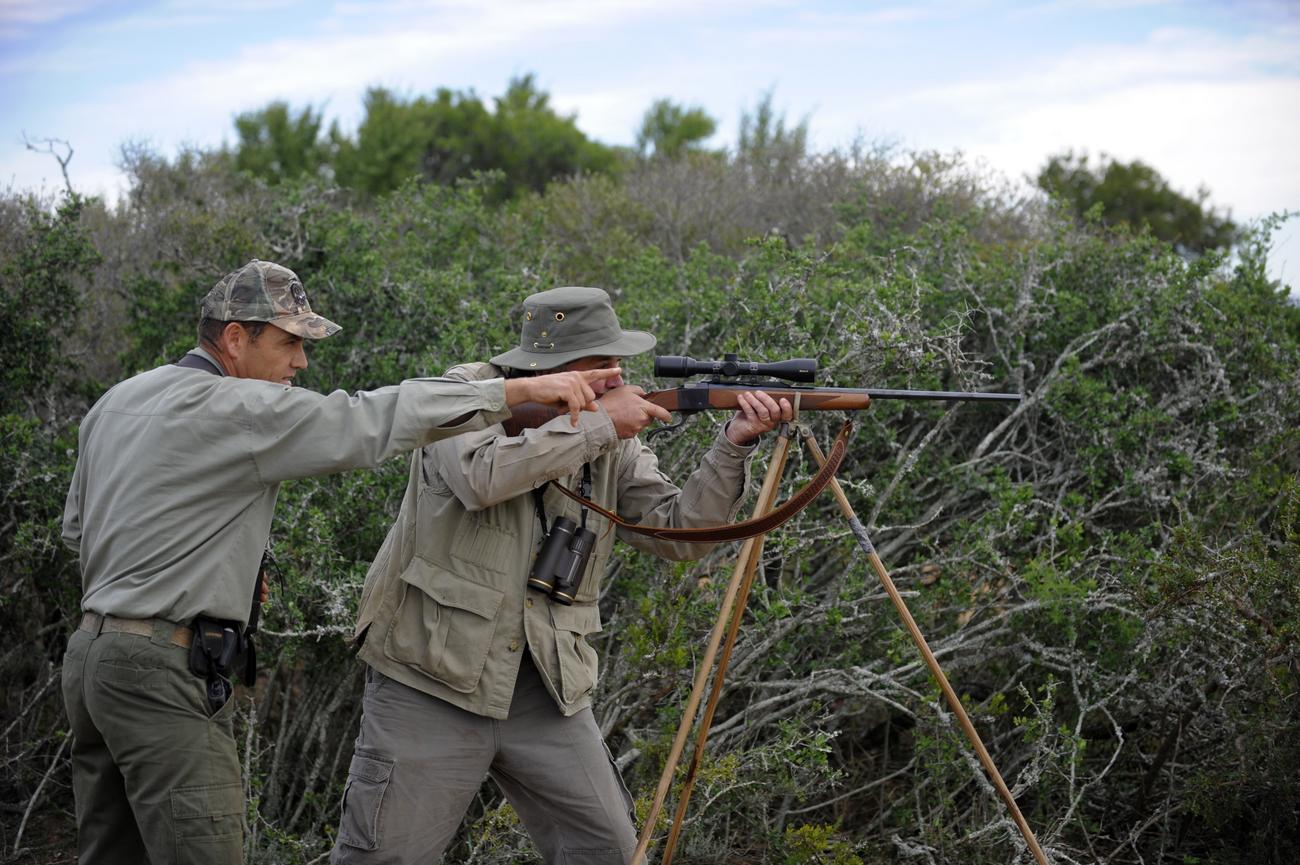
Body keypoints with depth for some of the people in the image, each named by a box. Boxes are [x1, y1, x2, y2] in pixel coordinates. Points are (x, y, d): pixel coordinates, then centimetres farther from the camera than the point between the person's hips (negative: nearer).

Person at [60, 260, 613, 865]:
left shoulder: (117, 402, 14)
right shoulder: (237, 409, -13)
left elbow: (77, 529, 23)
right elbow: (374, 419, -20)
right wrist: (522, 389, -20)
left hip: (93, 653, 10)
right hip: (163, 676, -10)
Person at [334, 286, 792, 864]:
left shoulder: (613, 443, 7)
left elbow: (678, 533, 2)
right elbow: (482, 477, -28)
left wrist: (734, 445, -11)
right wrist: (598, 422, -21)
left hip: (547, 690, 5)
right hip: (432, 681, -5)